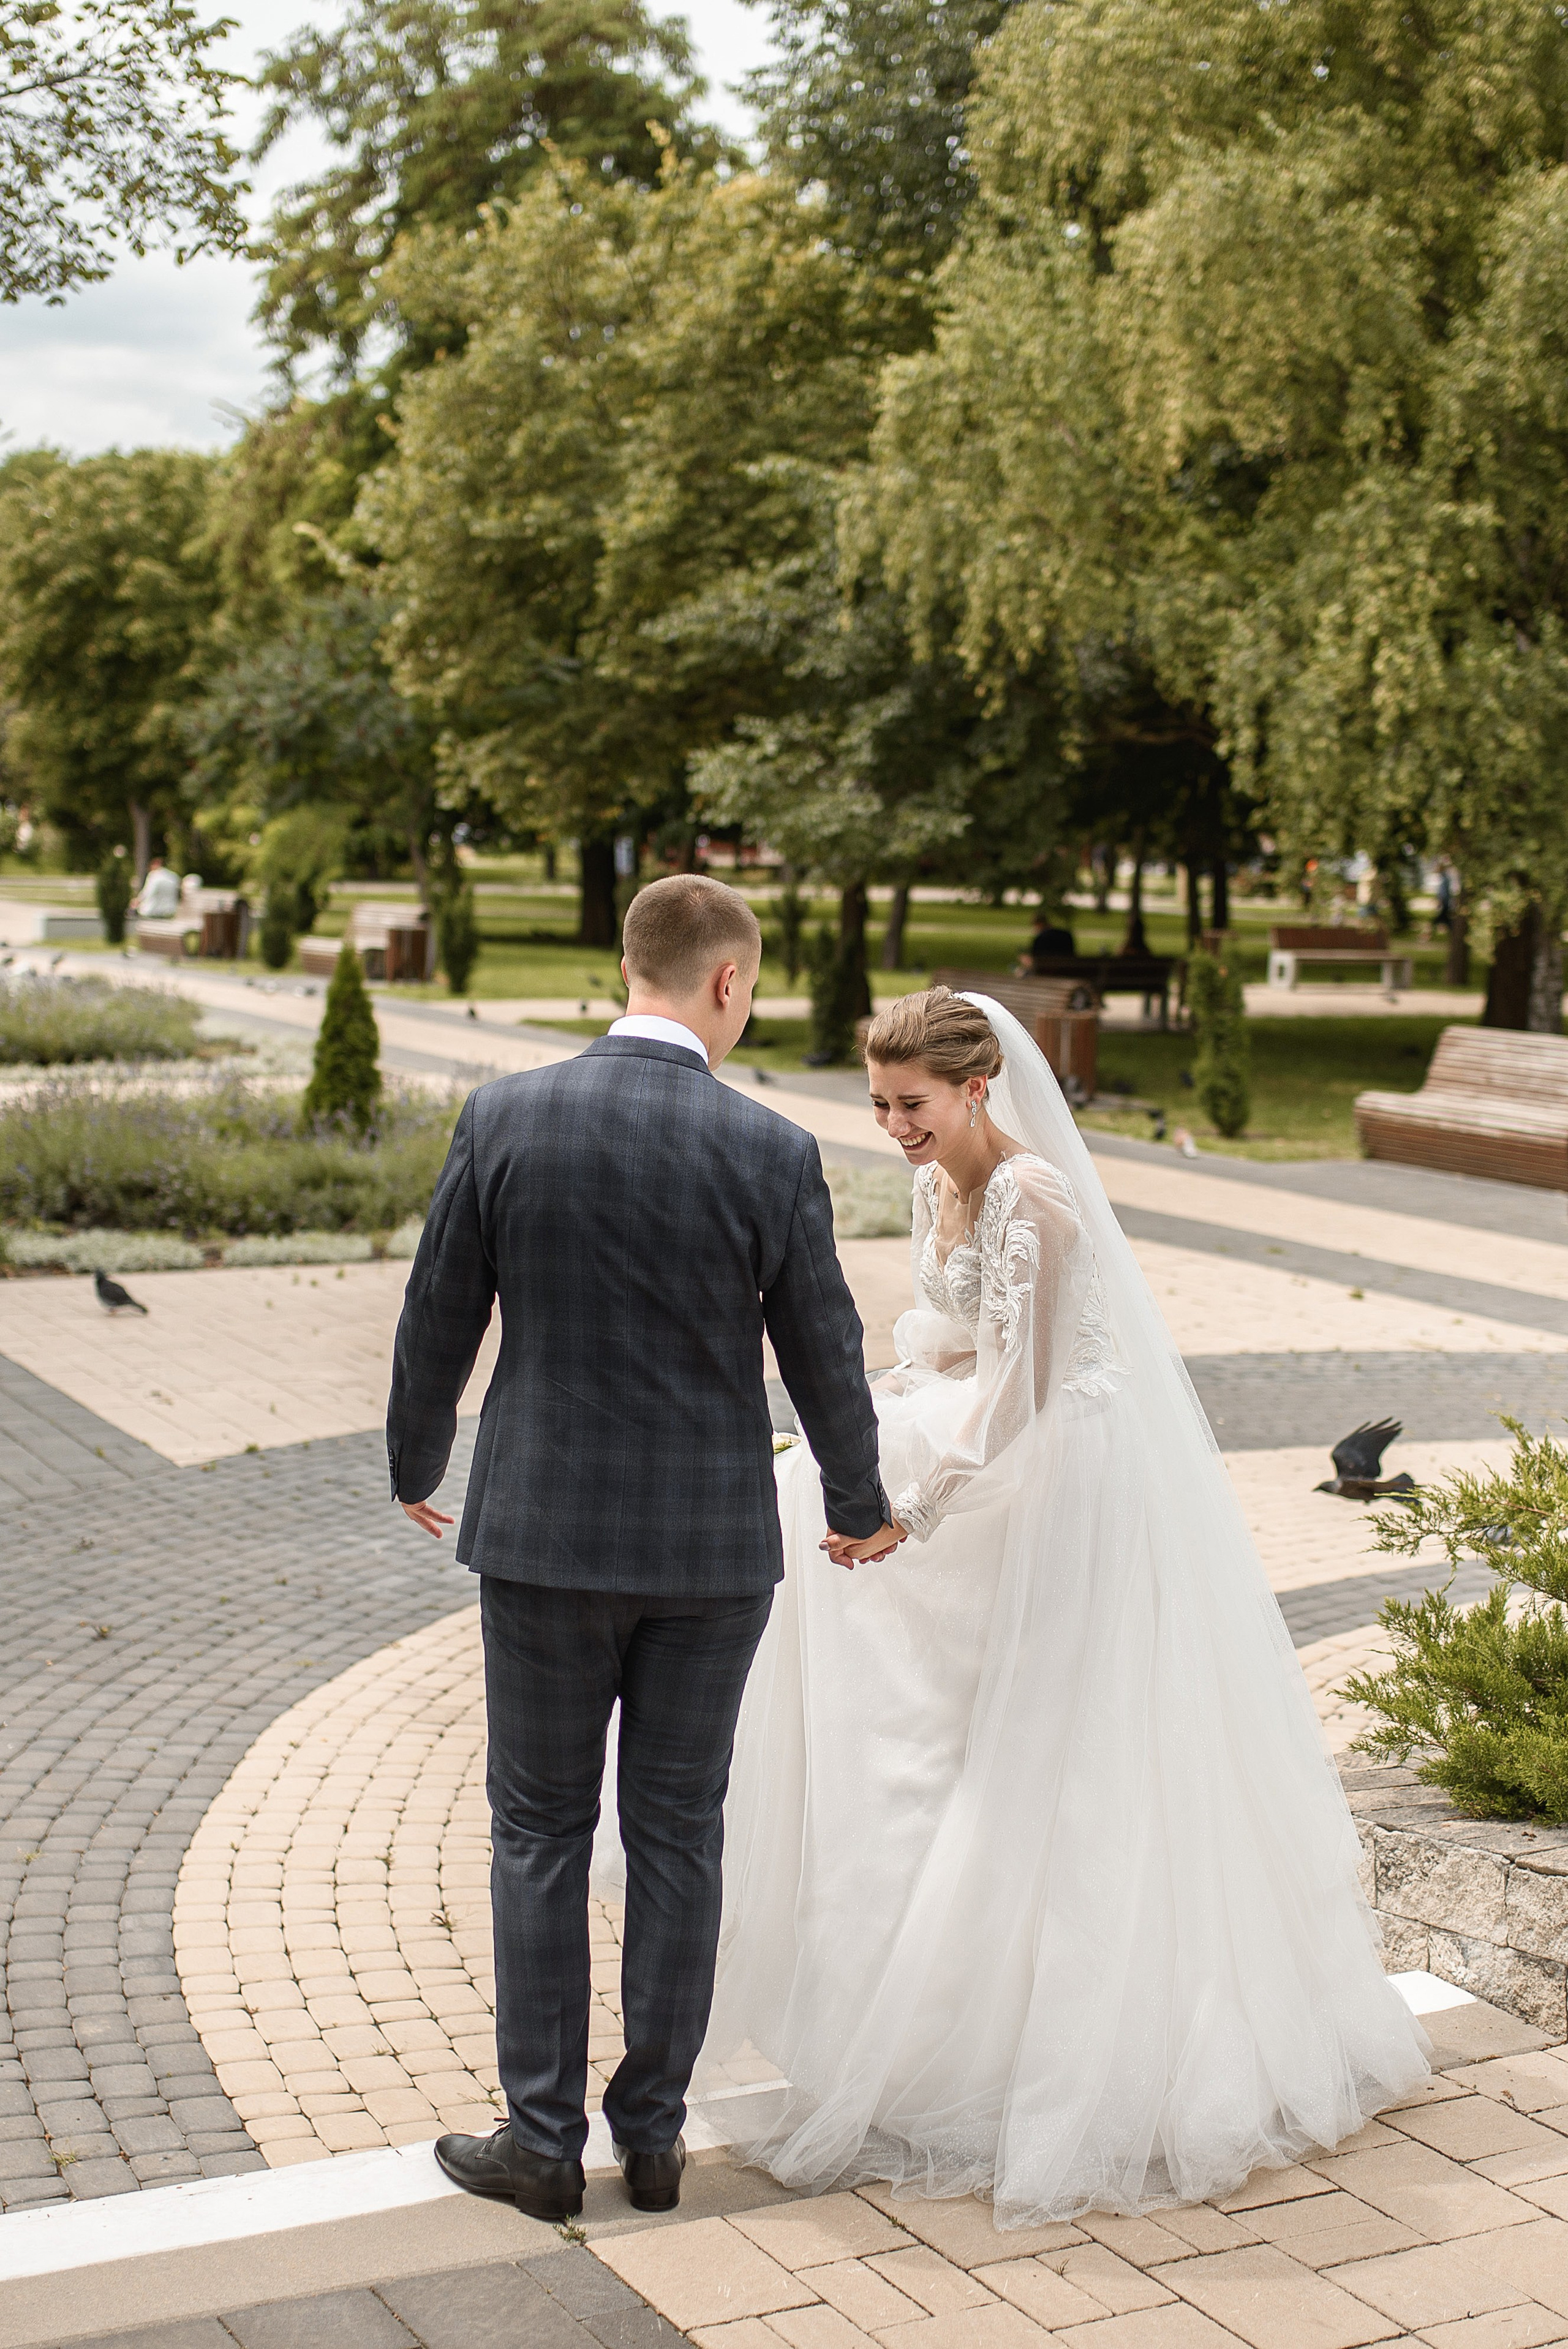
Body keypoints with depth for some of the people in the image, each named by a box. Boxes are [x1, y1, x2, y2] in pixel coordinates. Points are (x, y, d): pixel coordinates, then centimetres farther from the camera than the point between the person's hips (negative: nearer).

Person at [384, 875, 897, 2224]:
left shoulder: (505, 1119, -7)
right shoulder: (771, 1152, -10)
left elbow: (438, 1322, 1)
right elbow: (824, 1355, -1)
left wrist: (416, 1465, 19)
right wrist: (861, 1505, 17)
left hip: (545, 1529, 0)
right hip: (713, 1543, 0)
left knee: (540, 1833, 11)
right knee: (678, 1833, 12)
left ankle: (543, 2140, 16)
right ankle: (653, 2133, 21)